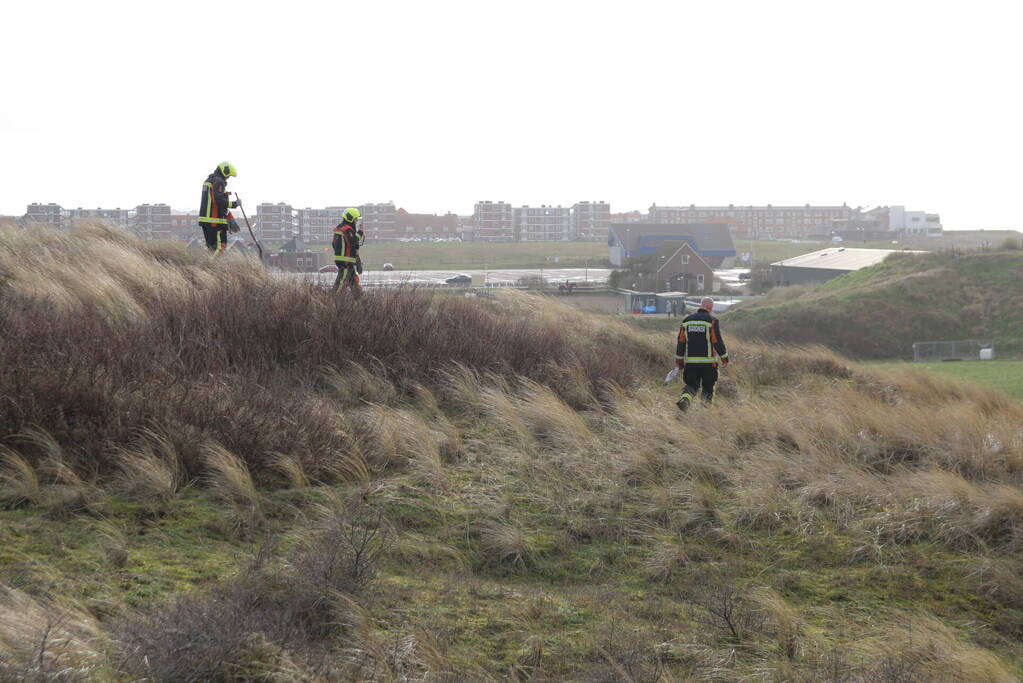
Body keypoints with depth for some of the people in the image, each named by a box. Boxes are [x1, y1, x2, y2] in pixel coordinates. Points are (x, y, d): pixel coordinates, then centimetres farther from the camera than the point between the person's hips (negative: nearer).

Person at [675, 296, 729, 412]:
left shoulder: (686, 320, 7)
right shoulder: (712, 321, -8)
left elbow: (681, 342, 7)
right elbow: (718, 342, -9)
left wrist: (679, 360, 14)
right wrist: (724, 358, 2)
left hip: (690, 362, 3)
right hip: (708, 362, -3)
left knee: (691, 385, 10)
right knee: (708, 388, 10)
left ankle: (684, 400, -18)